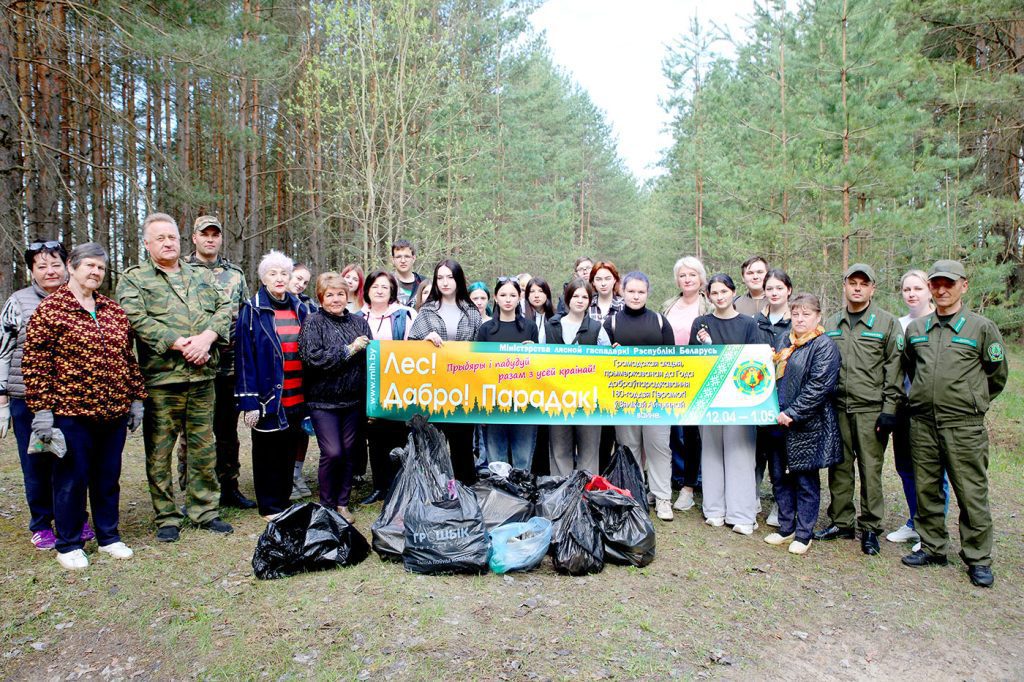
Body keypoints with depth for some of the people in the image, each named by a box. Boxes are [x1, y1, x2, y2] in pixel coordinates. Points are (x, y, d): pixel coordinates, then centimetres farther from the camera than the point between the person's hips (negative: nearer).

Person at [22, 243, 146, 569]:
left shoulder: (113, 310, 11)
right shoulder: (50, 309, -4)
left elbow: (129, 357, 15)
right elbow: (35, 361, -7)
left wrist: (136, 398, 11)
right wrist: (42, 409, -12)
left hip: (114, 412, 5)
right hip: (71, 411, -5)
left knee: (108, 477, 14)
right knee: (72, 478, 6)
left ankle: (108, 536, 28)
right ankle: (68, 544, 22)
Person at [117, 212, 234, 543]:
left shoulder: (202, 276, 17)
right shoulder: (133, 279, 4)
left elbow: (225, 308, 7)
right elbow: (137, 319, -11)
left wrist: (207, 337, -12)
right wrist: (180, 344, -17)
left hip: (203, 375, 4)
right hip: (161, 378, -3)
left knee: (204, 447, 10)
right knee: (160, 450, 3)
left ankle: (204, 510, 22)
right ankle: (167, 518, 16)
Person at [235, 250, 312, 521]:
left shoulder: (299, 308, 9)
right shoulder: (253, 311, -6)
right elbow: (244, 356, -9)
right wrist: (248, 400, -15)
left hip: (296, 396, 5)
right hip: (268, 396, -4)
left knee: (289, 449, 14)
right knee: (268, 452, 7)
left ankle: (284, 502, 28)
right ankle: (270, 506, 21)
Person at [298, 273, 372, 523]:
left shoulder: (359, 322, 10)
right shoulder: (313, 322, -2)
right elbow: (312, 357, -15)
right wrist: (348, 350, -14)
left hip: (353, 399, 4)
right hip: (323, 400, -4)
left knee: (349, 452, 8)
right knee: (332, 453, -8)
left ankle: (342, 503, 23)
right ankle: (327, 504, 14)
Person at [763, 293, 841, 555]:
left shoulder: (824, 346, -8)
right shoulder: (785, 343, 13)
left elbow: (819, 386, -17)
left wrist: (792, 413, -18)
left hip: (808, 424, -7)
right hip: (780, 422, 7)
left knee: (806, 479, 4)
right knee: (780, 476, 12)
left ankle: (803, 534, 17)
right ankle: (786, 528, 26)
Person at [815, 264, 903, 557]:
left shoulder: (887, 323, -1)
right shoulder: (831, 324, 12)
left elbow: (894, 369, -5)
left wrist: (889, 409, -10)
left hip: (871, 410, -4)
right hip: (837, 408, 4)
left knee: (870, 469, 2)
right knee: (839, 467, 10)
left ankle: (870, 528, 15)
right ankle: (841, 522, 23)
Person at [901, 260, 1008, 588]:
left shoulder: (982, 327, -1)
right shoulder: (915, 328, 10)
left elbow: (997, 375, 7)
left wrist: (973, 402, 11)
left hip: (964, 426, -4)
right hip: (922, 423, 4)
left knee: (972, 493, 2)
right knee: (926, 489, 12)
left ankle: (978, 559, 16)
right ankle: (932, 547, 26)